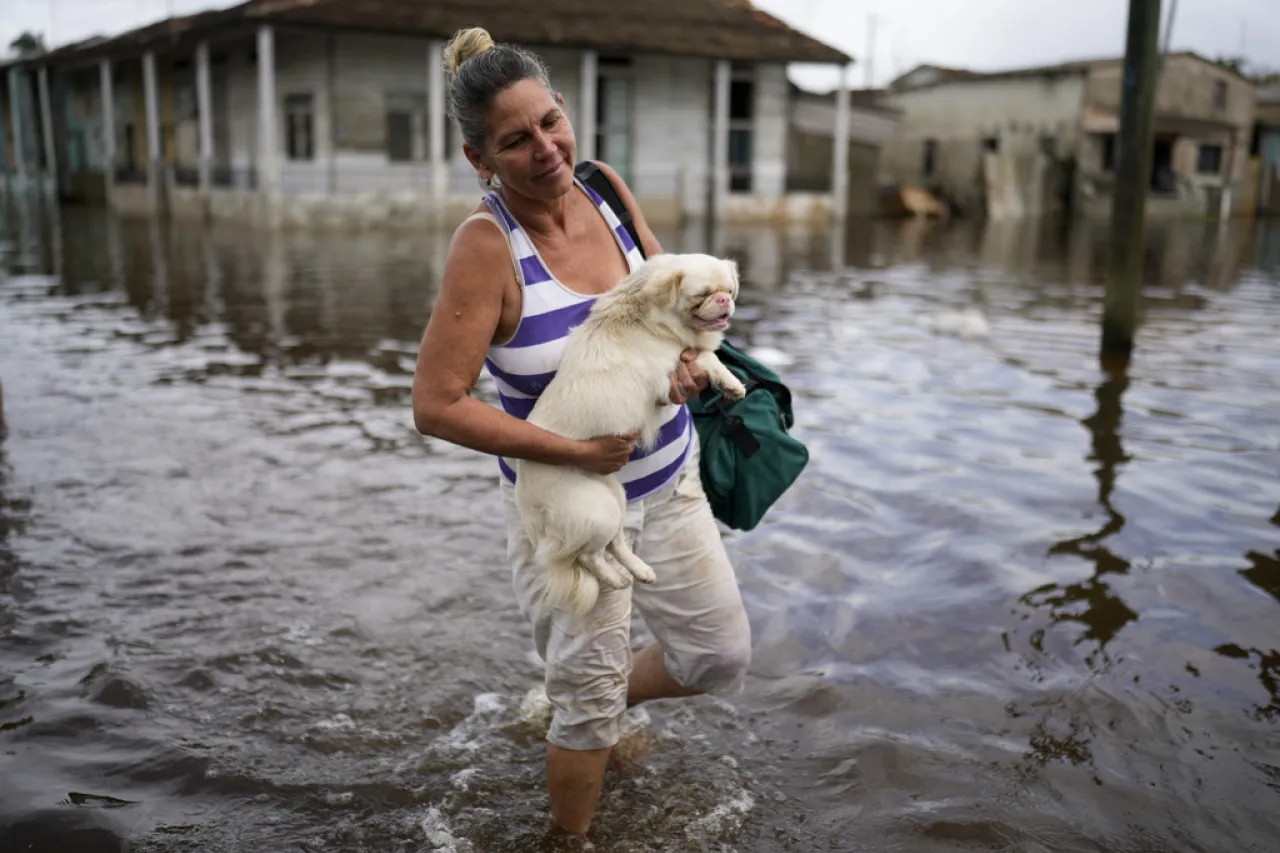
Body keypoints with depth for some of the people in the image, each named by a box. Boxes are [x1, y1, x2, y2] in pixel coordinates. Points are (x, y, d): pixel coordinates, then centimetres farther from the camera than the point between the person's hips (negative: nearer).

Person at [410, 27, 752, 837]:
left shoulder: (605, 188, -5)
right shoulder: (487, 244, -22)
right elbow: (436, 405, -24)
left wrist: (689, 350, -12)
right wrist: (575, 451, -25)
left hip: (670, 480, 6)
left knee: (722, 658, 16)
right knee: (591, 703, 8)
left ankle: (590, 700, 44)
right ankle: (571, 839, 38)